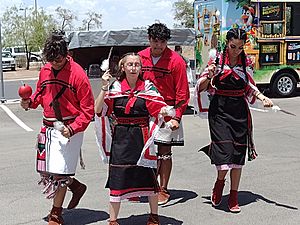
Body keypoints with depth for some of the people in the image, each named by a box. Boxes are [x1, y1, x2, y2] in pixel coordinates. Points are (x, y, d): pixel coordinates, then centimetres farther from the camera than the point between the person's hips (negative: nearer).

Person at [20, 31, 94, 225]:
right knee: (45, 171, 10)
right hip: (48, 128, 7)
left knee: (58, 173, -4)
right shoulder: (45, 71, 7)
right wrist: (30, 101, 0)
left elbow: (88, 109, -11)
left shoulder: (77, 74, -12)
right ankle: (77, 187, 34)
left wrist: (73, 128, -23)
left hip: (68, 130, -7)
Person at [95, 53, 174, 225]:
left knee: (148, 175, 6)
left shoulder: (147, 87, 1)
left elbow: (160, 109, -8)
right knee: (118, 175, -1)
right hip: (121, 138, 0)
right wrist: (104, 88, -14)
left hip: (142, 137, 0)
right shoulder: (115, 87, 2)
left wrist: (164, 111, -30)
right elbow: (98, 110, -6)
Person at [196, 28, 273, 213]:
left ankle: (234, 197, 15)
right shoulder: (217, 60, -1)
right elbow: (201, 87, 2)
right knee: (224, 152, -13)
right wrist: (209, 75, -17)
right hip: (220, 109, -3)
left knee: (238, 154, 3)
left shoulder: (247, 63, 7)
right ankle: (220, 182, 19)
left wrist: (263, 98, 1)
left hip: (239, 111, 3)